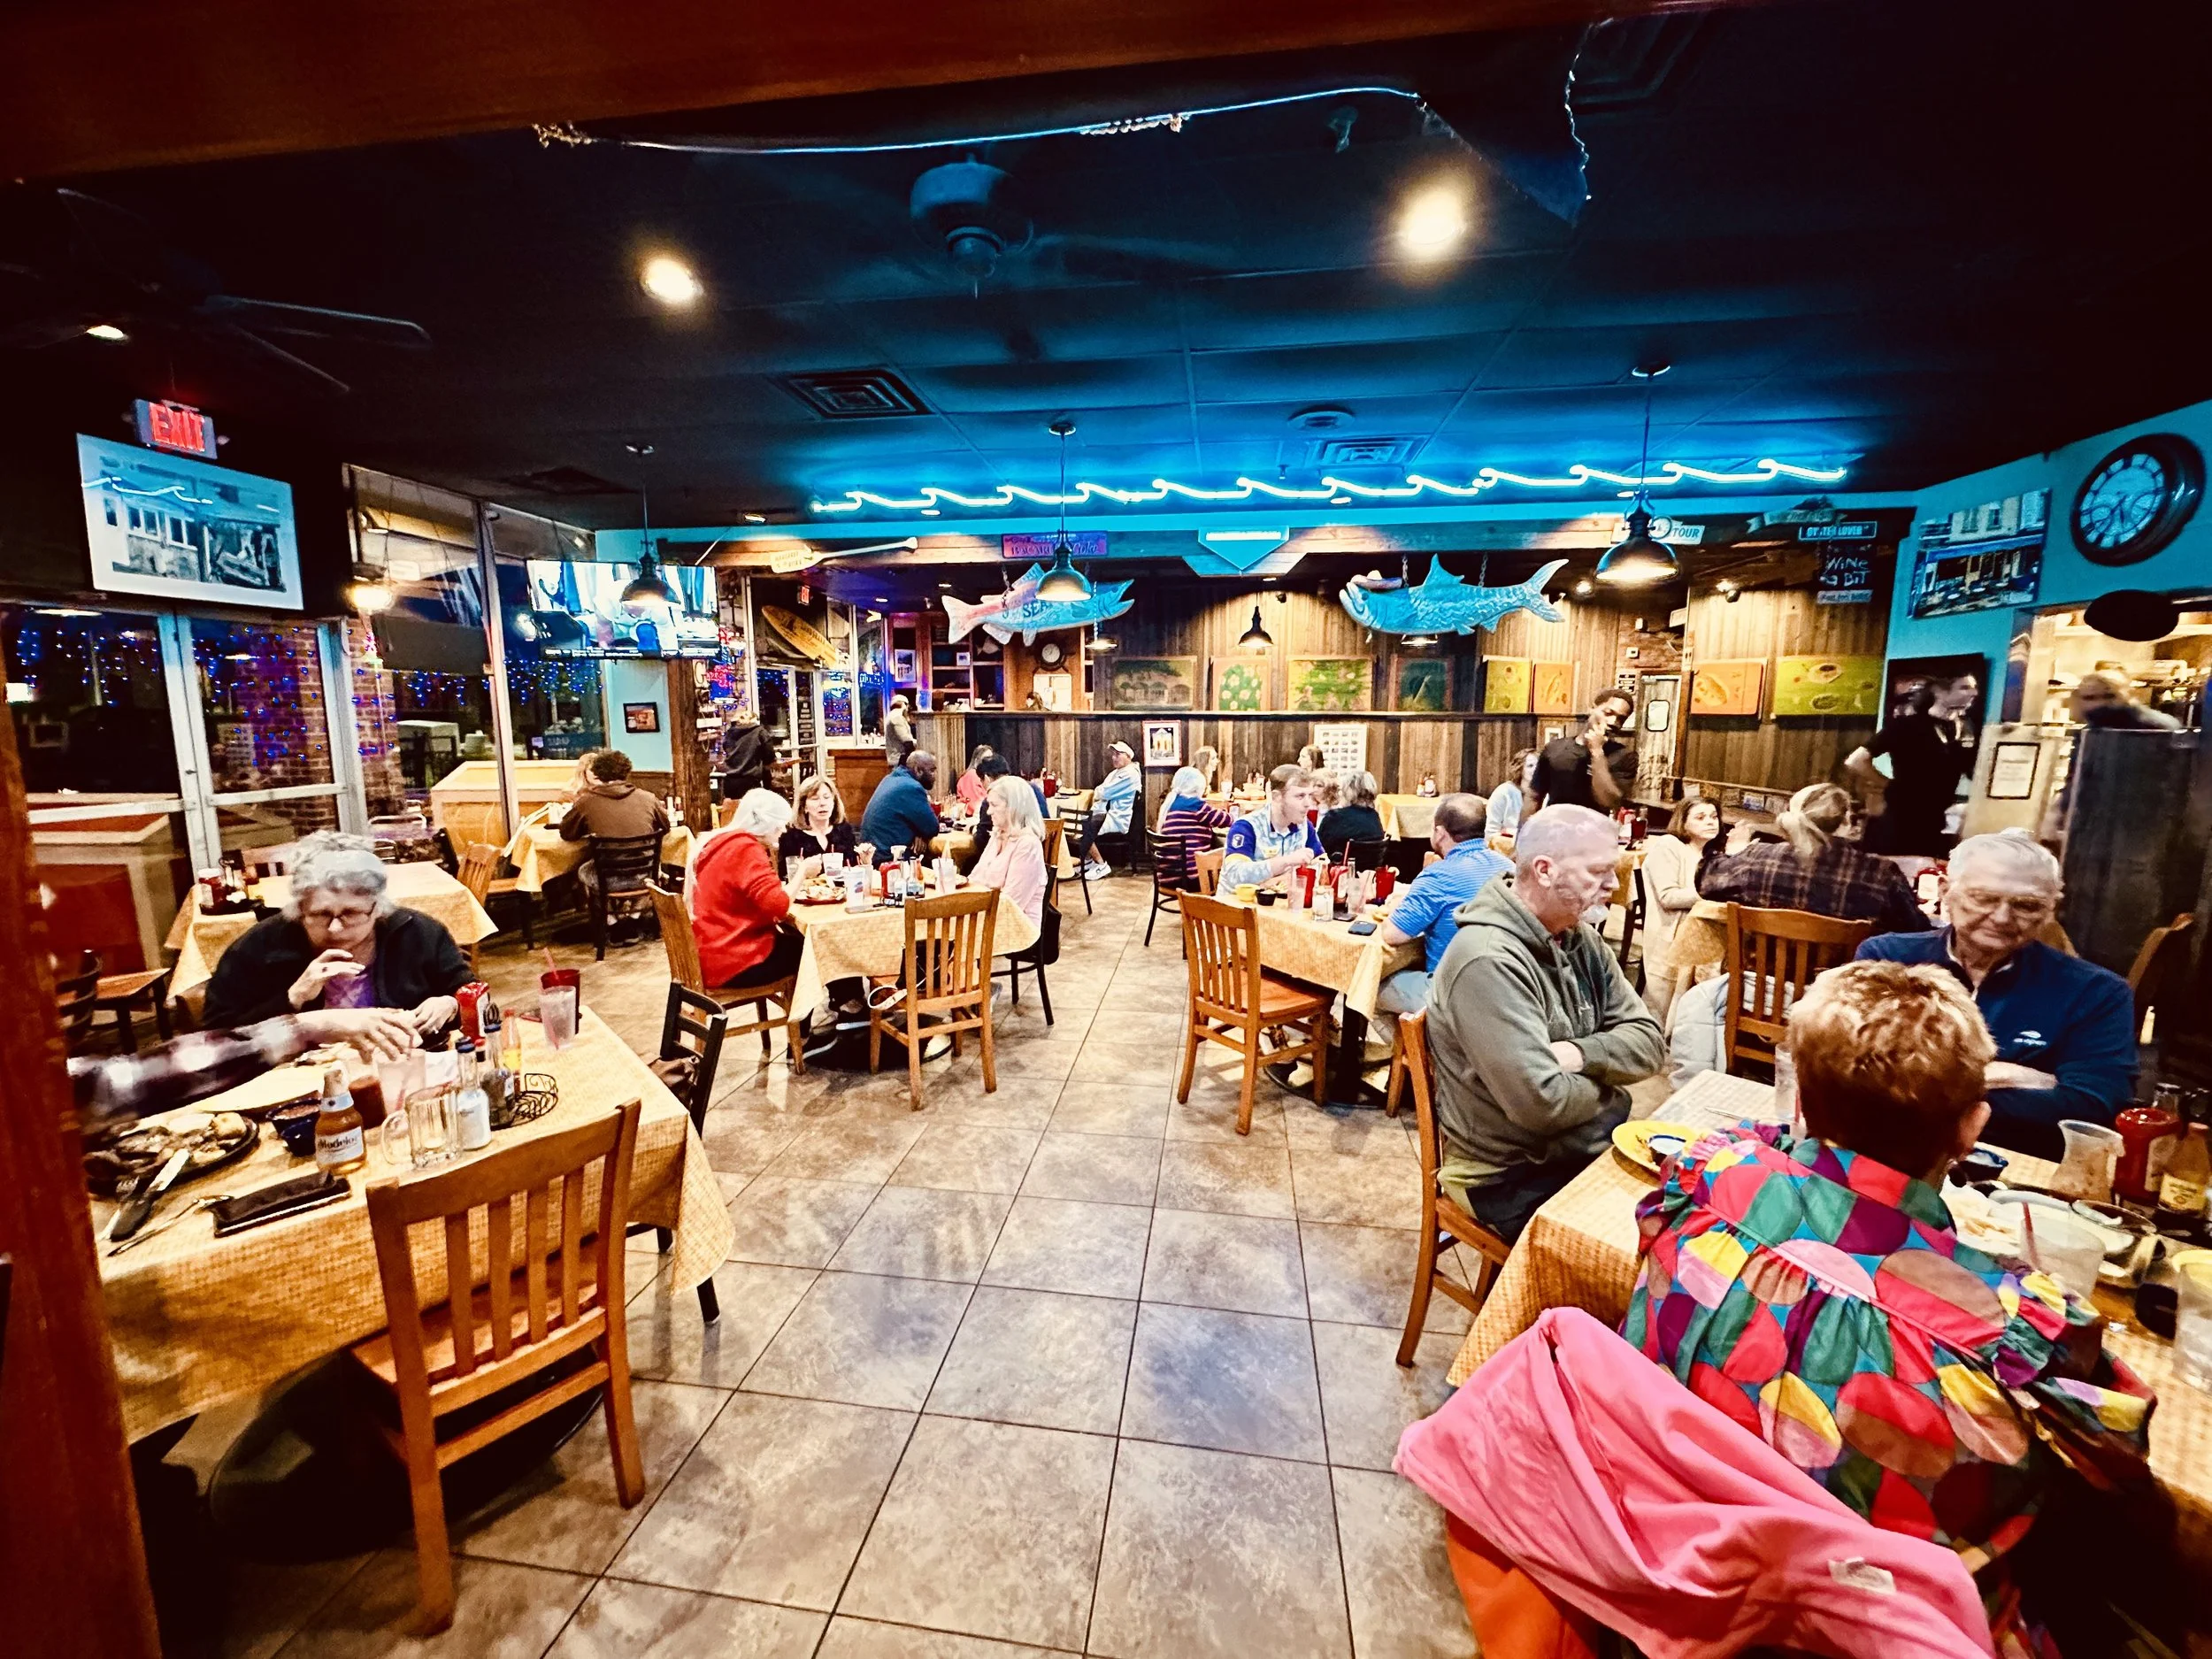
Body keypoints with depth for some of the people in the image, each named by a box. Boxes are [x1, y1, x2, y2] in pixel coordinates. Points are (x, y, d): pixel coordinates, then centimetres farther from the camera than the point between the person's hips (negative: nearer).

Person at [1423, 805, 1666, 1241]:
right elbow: (1540, 1102, -28)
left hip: (1583, 1149, 8)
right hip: (1511, 1179, -8)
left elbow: (1648, 1040, 1)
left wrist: (1581, 1053, -19)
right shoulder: (1490, 961, -26)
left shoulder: (1579, 937, 3)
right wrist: (1606, 1089, -8)